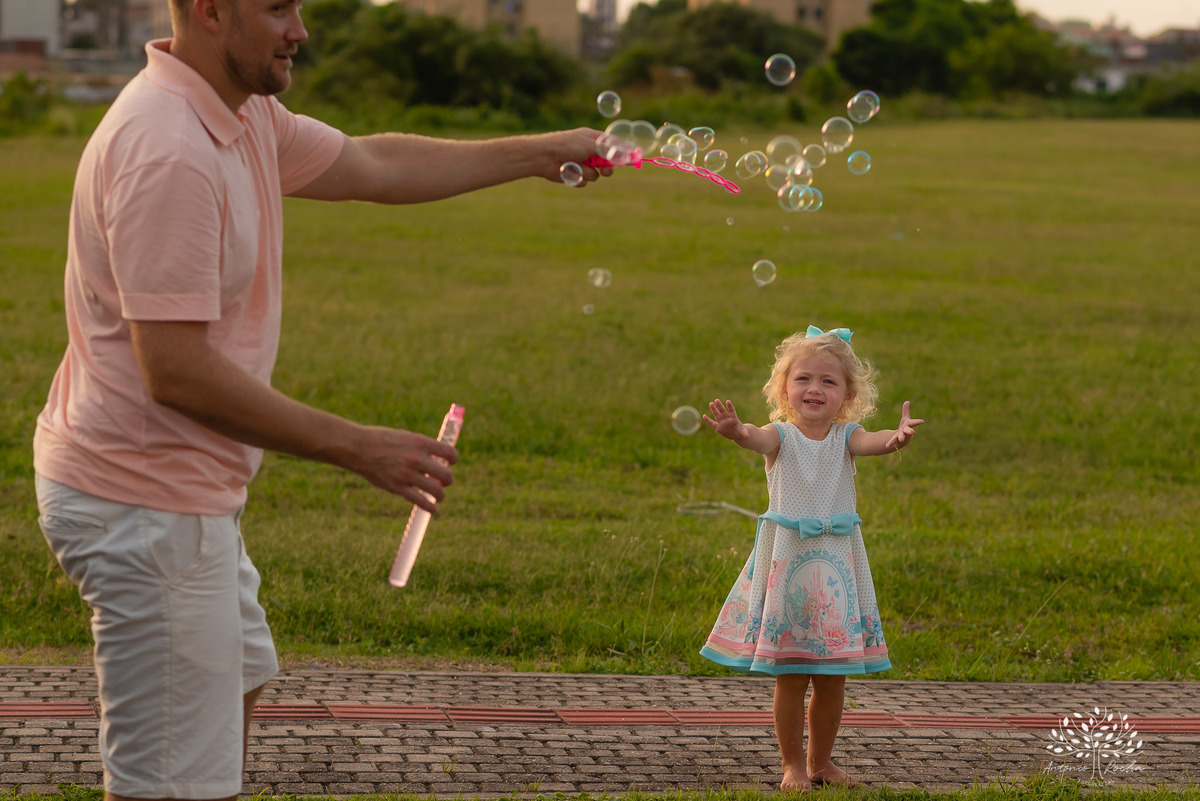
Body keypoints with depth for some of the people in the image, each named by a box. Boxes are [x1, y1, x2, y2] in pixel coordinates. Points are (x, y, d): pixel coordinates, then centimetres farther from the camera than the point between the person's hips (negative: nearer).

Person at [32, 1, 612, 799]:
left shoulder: (242, 117, 6)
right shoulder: (167, 151, -26)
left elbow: (372, 165, 21)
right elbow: (176, 373, -29)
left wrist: (543, 153, 22)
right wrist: (360, 449, -24)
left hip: (182, 490, 11)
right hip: (147, 503, -11)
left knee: (237, 679, 30)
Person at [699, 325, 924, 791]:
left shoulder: (845, 437, 1)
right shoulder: (781, 436, -4)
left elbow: (870, 441, -22)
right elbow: (759, 439, -28)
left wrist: (897, 436, -46)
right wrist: (736, 432, -53)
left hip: (836, 565, 2)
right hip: (787, 561, -2)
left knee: (833, 678, 8)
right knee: (790, 677, 1)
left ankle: (821, 760, 24)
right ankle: (793, 764, 15)